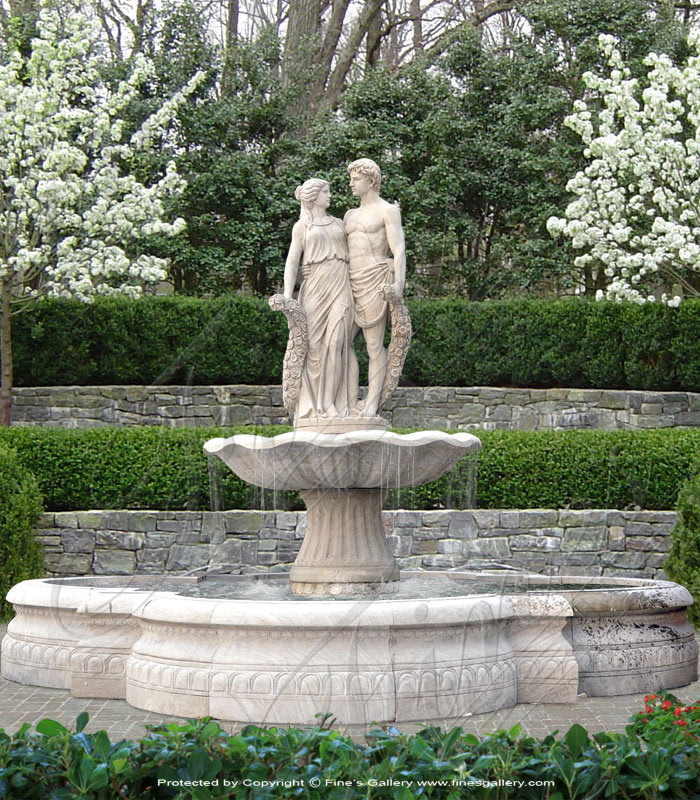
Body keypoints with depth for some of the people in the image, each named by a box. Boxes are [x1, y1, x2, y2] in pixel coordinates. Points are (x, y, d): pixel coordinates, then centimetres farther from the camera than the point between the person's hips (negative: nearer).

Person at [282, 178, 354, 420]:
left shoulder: (337, 223, 18)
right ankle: (312, 406, 3)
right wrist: (287, 298, -9)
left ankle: (330, 405, -14)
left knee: (335, 344, -12)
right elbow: (291, 264, 3)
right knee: (314, 346, -4)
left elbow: (350, 257, 20)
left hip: (340, 290, 2)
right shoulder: (301, 227, 8)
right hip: (314, 289, -2)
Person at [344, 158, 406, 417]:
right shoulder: (351, 215, 22)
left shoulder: (388, 211, 1)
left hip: (375, 283, -7)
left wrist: (399, 284, -22)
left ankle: (371, 403, -6)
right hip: (352, 285, 7)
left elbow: (399, 251, -10)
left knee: (374, 345, -6)